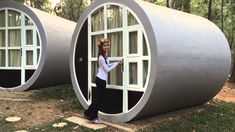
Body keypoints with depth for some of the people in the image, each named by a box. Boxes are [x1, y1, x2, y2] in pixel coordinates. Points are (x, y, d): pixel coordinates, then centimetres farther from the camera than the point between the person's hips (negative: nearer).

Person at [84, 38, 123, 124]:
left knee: (97, 98, 17)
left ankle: (88, 113, 28)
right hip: (101, 80, -9)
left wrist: (116, 63, 11)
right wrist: (117, 64, -8)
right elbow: (107, 70, -14)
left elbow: (107, 65, 20)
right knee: (99, 99, 1)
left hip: (100, 79, 9)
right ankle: (93, 118, 13)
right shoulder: (101, 57, -19)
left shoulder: (105, 55, 10)